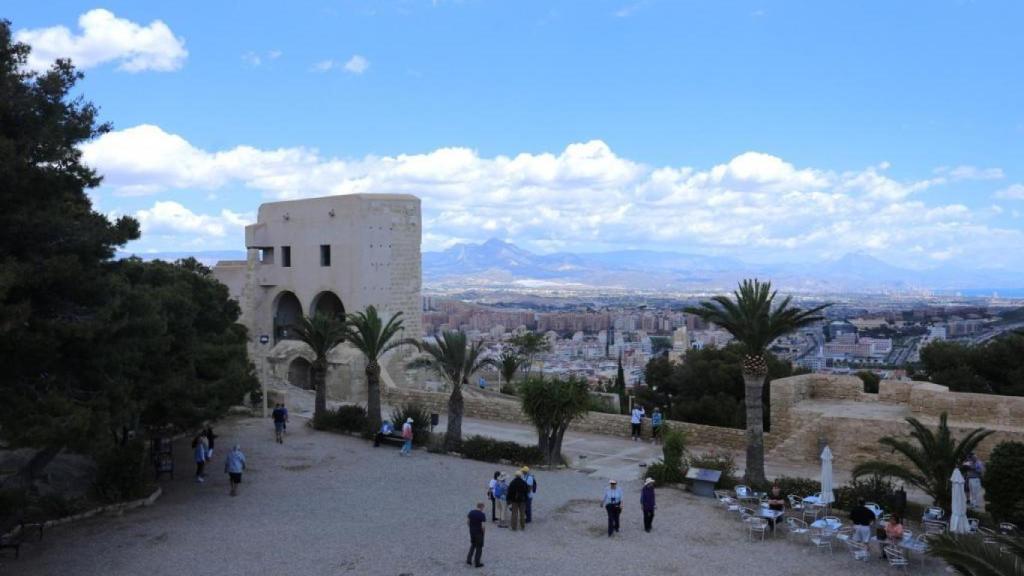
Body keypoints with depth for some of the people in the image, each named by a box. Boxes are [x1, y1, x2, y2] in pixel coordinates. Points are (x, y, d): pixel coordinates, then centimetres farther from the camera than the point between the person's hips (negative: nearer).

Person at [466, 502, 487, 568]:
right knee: (479, 547, 8)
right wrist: (483, 531, -3)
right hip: (479, 532, -5)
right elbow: (483, 525, -21)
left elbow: (467, 521, 2)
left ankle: (469, 559, 20)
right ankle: (477, 563, 14)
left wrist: (471, 527, 13)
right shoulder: (482, 515, -18)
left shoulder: (471, 512, -2)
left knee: (473, 545, 24)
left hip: (472, 531, 5)